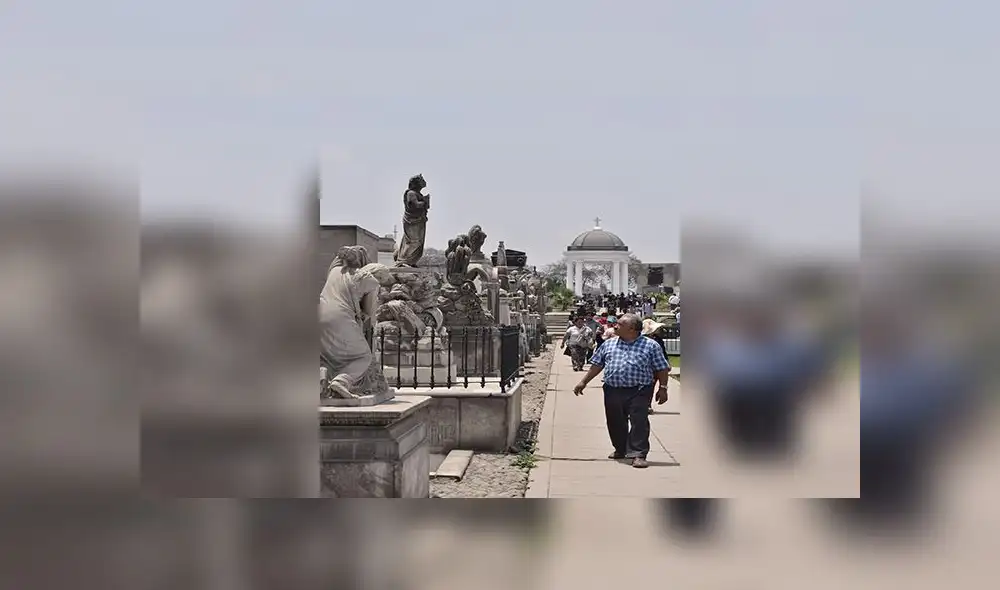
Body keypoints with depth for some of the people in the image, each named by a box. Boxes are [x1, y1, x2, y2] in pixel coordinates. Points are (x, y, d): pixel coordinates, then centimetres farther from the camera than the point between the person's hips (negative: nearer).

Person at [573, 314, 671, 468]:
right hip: (613, 390, 4)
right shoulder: (608, 344, 12)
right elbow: (597, 365, 16)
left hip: (639, 391, -4)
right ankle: (620, 450, 30)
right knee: (615, 422, 10)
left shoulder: (650, 346, 1)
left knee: (639, 421, -10)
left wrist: (663, 388, -5)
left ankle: (638, 455, -7)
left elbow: (662, 369, 2)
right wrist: (583, 382, 13)